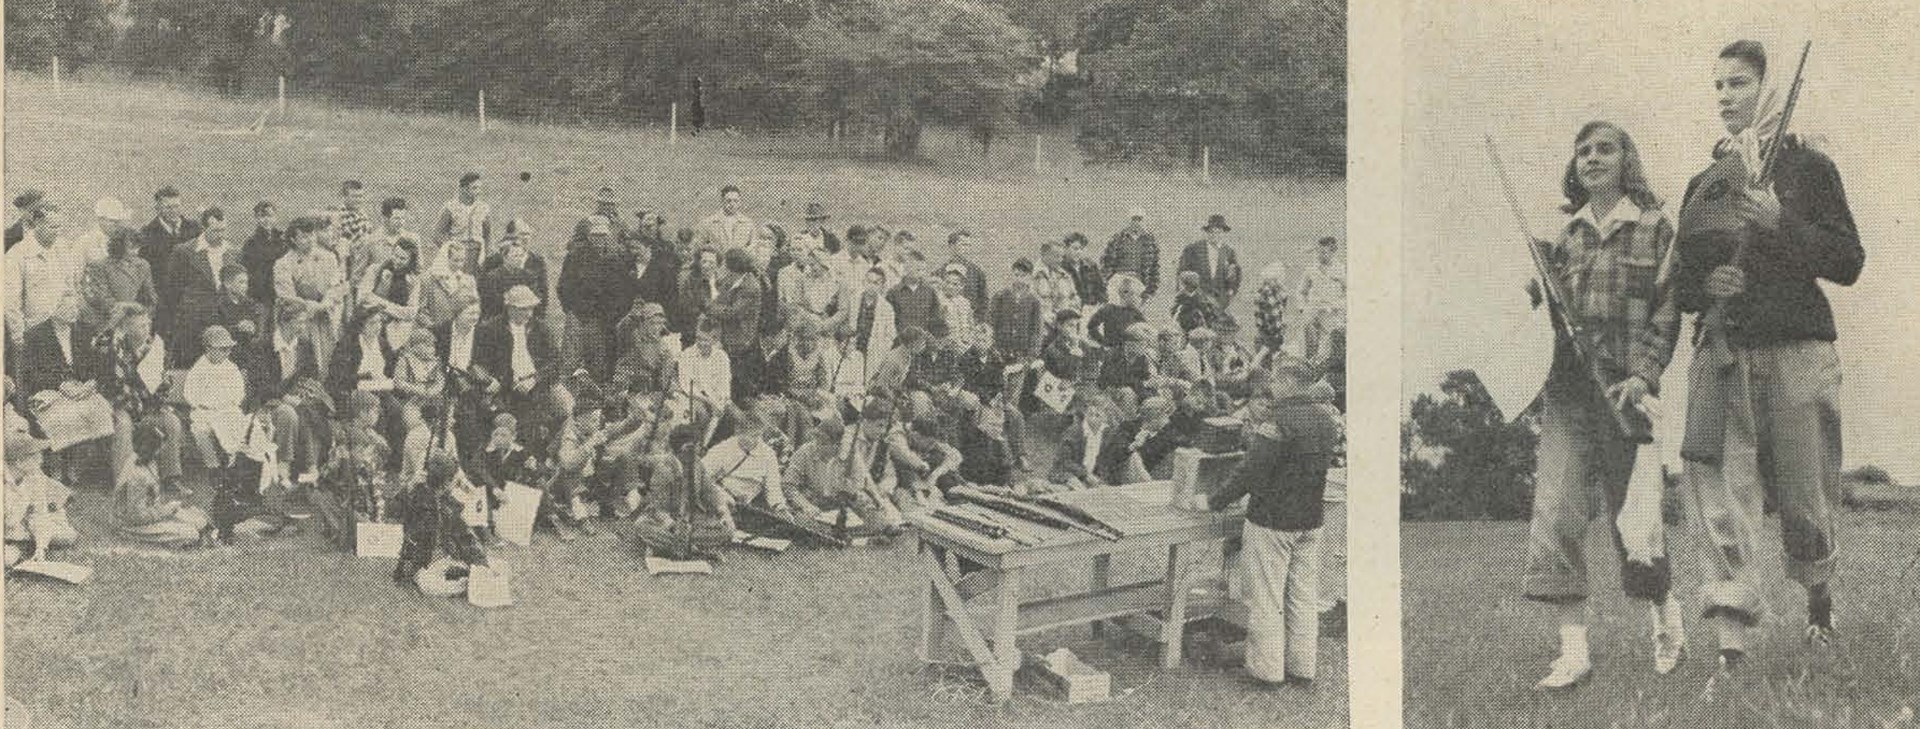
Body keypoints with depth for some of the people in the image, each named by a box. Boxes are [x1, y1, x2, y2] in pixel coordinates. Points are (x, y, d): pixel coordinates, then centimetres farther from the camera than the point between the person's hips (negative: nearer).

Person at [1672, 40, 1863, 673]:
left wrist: (1779, 223, -15)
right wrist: (1705, 286, -3)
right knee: (1719, 490, -11)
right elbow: (1680, 281, 19)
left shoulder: (1808, 168, 4)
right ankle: (1730, 637, -13)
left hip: (1797, 349, -3)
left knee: (1805, 498, 3)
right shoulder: (1704, 183, 16)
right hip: (1722, 352, 3)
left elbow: (1848, 262, -3)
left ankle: (1819, 599, 33)